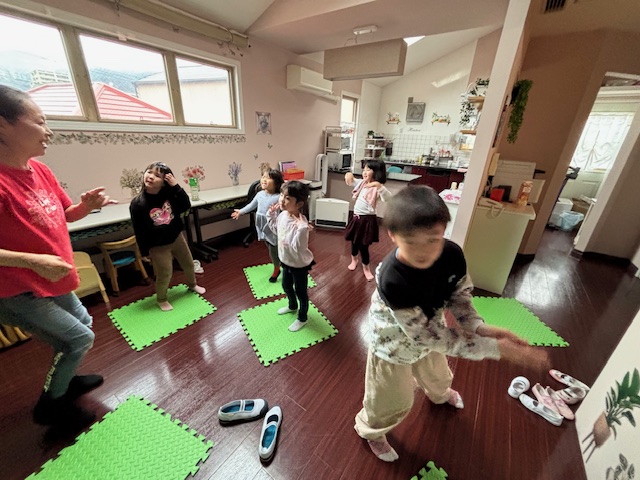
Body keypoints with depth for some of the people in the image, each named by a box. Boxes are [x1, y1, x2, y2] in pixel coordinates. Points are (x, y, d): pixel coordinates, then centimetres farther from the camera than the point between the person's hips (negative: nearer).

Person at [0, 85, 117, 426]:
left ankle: (63, 379, 46)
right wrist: (34, 261, -31)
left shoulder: (41, 170, -1)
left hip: (54, 282, 8)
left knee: (83, 325, 21)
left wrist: (87, 205, -10)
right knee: (79, 338, 0)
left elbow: (64, 216, 9)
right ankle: (51, 403, 26)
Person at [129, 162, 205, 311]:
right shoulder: (137, 203, -20)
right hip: (157, 246, -4)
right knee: (165, 274, 7)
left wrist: (176, 186, -26)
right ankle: (161, 299, 35)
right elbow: (139, 231, -13)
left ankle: (192, 284, 51)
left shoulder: (169, 193, -12)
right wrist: (144, 252, -6)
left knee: (188, 263, 21)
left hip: (177, 237, 4)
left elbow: (186, 206, -16)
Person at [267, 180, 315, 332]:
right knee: (286, 286, 30)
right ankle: (292, 306, 60)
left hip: (300, 265, -8)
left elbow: (298, 249, -38)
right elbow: (276, 229, 12)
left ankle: (302, 318, 41)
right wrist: (271, 214, 3)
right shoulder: (283, 214, -10)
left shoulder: (301, 225, -35)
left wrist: (301, 230, -49)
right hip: (286, 261, 8)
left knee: (300, 291, 15)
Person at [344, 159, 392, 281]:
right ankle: (354, 260, 46)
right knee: (354, 241, 20)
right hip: (356, 217, 7)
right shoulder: (361, 183, 4)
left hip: (367, 219, -6)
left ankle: (366, 267, 24)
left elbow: (388, 198, -32)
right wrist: (349, 175, -4)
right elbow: (350, 182, 19)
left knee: (363, 245, 1)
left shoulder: (377, 188, -17)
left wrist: (379, 185, -47)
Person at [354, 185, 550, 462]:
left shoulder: (452, 254, -27)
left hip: (428, 332, 6)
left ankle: (439, 395, 76)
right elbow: (426, 336, -34)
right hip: (394, 344, -5)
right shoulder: (392, 280, -44)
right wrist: (496, 348, -32)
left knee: (437, 375, 37)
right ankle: (370, 430, 54)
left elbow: (459, 296, -8)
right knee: (394, 402, 19)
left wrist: (479, 327, -27)